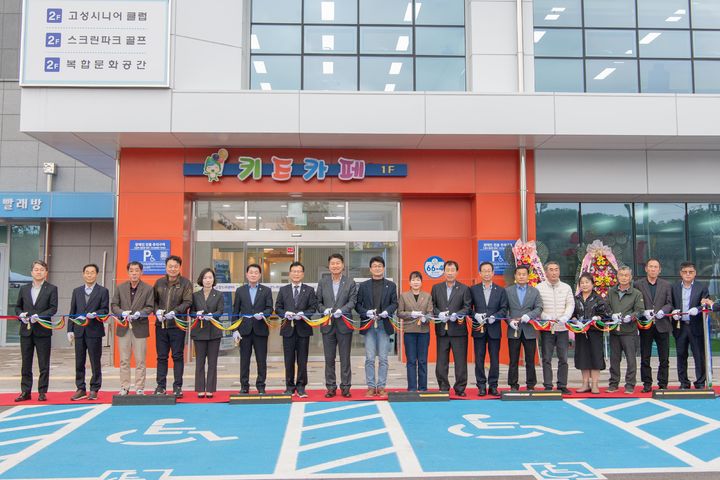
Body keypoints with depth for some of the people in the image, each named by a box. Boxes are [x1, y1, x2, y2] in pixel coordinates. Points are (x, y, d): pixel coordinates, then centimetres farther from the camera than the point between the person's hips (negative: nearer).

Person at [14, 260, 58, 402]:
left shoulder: (51, 289, 1)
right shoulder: (24, 289, 12)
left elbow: (53, 308, -7)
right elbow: (17, 306, 16)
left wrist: (39, 316, -20)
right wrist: (21, 314, -5)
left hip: (43, 331, -3)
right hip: (26, 330, 3)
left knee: (44, 364, 2)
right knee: (26, 363, 9)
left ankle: (42, 392, 9)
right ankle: (25, 392, 16)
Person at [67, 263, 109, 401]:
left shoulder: (103, 291, 3)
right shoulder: (77, 291, 14)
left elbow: (105, 310, -2)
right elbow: (72, 311, 12)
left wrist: (95, 314, -22)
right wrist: (70, 330, 5)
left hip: (94, 331, -4)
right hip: (79, 331, 4)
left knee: (95, 362, 1)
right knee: (79, 362, 7)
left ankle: (94, 390, 9)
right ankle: (81, 389, 15)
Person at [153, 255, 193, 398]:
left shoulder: (185, 283, -2)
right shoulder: (159, 282, 10)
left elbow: (187, 302, -9)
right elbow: (154, 300, 13)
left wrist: (174, 311, -21)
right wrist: (157, 311, -6)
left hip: (177, 325, -3)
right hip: (161, 324, 3)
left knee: (178, 356, 1)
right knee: (161, 357, 9)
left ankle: (178, 386, 8)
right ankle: (161, 385, 17)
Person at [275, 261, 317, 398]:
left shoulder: (309, 290, 7)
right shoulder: (283, 290, 11)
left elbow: (313, 308, 0)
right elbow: (277, 308, 8)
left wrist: (303, 314, -17)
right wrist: (285, 314, -11)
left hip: (303, 329, -1)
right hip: (288, 329, 1)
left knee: (302, 360, 2)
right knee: (289, 360, 5)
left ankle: (301, 387, 10)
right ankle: (290, 386, 14)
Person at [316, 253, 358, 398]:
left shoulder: (350, 283, 3)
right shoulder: (322, 282, 8)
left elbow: (352, 301, -6)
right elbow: (318, 302, 6)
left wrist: (341, 310, -21)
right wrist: (324, 310, -14)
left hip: (344, 324, -2)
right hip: (327, 325, 2)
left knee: (345, 358, 4)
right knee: (329, 358, 7)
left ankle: (345, 387, 13)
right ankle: (331, 387, 15)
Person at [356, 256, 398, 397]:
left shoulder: (391, 285, 10)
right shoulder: (363, 286, 9)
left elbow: (394, 303, 5)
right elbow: (358, 304, 5)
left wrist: (387, 312, -13)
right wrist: (366, 313, -12)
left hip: (384, 325, 0)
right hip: (369, 325, 0)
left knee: (383, 358, 2)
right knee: (370, 358, 1)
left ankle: (381, 387, 9)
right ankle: (371, 387, 7)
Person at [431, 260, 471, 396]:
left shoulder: (464, 289, 5)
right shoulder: (436, 288, 11)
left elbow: (467, 307, -2)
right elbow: (432, 306, 7)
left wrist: (456, 314, -17)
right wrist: (439, 314, -12)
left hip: (458, 329, -2)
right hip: (441, 329, 2)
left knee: (461, 361, 1)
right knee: (441, 361, 6)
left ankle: (460, 388, 9)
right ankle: (443, 388, 15)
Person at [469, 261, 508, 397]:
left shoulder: (500, 290, 8)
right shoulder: (473, 289, 6)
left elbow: (504, 309, 2)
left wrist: (495, 316, -14)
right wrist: (476, 315, -15)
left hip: (494, 329, 0)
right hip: (479, 329, 0)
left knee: (495, 359, 3)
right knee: (479, 359, 2)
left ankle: (493, 386, 12)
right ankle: (481, 387, 9)